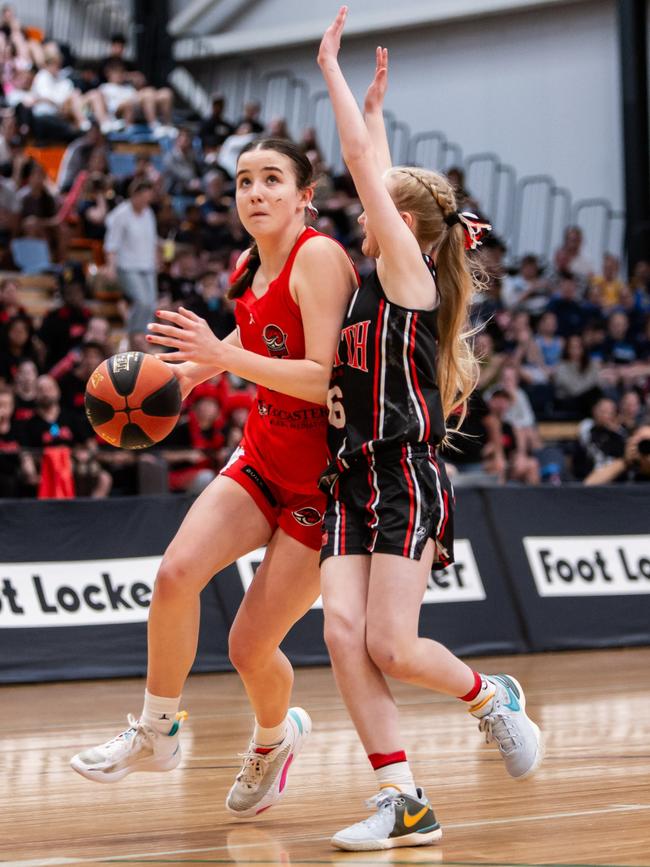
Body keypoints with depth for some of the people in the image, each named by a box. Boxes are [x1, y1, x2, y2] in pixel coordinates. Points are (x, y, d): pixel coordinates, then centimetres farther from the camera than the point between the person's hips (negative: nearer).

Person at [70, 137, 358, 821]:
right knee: (176, 573, -18)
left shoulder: (318, 257, -18)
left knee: (250, 647, -4)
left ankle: (275, 738, 31)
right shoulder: (249, 270, 5)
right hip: (263, 458, 6)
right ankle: (154, 734, 0)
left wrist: (224, 356, -32)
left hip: (325, 479, -6)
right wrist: (191, 369, 14)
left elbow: (326, 378, -26)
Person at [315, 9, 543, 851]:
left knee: (391, 647, -11)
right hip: (353, 484, 8)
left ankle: (491, 697, 18)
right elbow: (382, 177, 32)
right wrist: (374, 107, 35)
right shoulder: (379, 284, 16)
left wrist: (332, 68, -1)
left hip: (406, 481, -8)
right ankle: (403, 804, -9)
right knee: (343, 633, -9)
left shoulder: (409, 271, -4)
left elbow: (366, 168, -6)